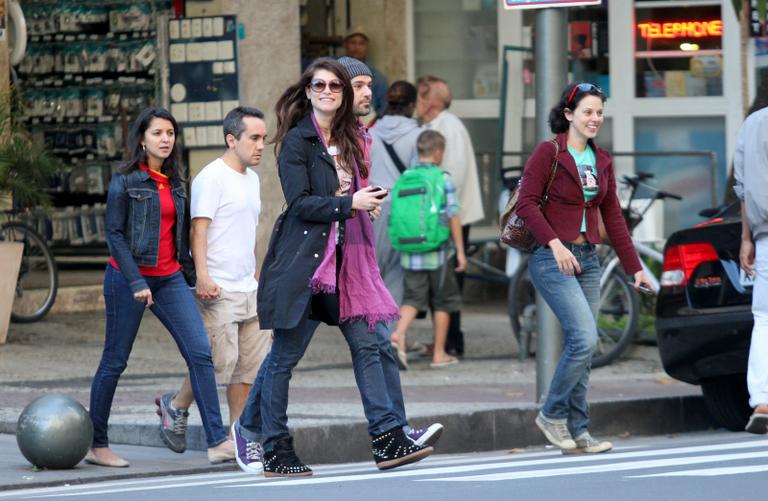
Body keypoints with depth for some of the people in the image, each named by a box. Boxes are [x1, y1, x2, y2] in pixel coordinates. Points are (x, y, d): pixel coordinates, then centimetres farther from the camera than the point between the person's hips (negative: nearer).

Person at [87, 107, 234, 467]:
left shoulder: (175, 181, 11)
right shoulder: (125, 180, -6)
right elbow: (114, 234, -10)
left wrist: (189, 273, 11)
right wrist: (136, 282, -17)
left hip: (169, 278, 5)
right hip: (128, 276, -5)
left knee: (200, 352, -9)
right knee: (115, 360, 2)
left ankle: (217, 442, -12)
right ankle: (96, 445, 14)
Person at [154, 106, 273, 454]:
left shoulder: (251, 178, 17)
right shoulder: (212, 178, -10)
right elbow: (199, 230, -16)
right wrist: (203, 278, -24)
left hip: (248, 290, 9)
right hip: (218, 291, -9)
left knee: (252, 362, 5)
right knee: (220, 361, -10)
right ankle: (176, 406, 11)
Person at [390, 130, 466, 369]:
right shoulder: (443, 179, -7)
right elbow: (453, 217, -7)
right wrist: (460, 251, -1)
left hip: (410, 253, 3)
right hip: (436, 253, -3)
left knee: (413, 298, 10)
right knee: (442, 301, 9)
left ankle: (399, 334, -17)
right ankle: (439, 354, 14)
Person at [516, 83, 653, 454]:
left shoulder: (601, 161, 14)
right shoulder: (549, 152, -6)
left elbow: (613, 218, 17)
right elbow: (526, 202, -12)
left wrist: (634, 267, 15)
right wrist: (555, 243, -23)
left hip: (587, 259, 7)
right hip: (551, 259, -7)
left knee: (581, 347, 4)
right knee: (585, 338, -17)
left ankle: (577, 434, 9)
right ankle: (552, 414, -1)